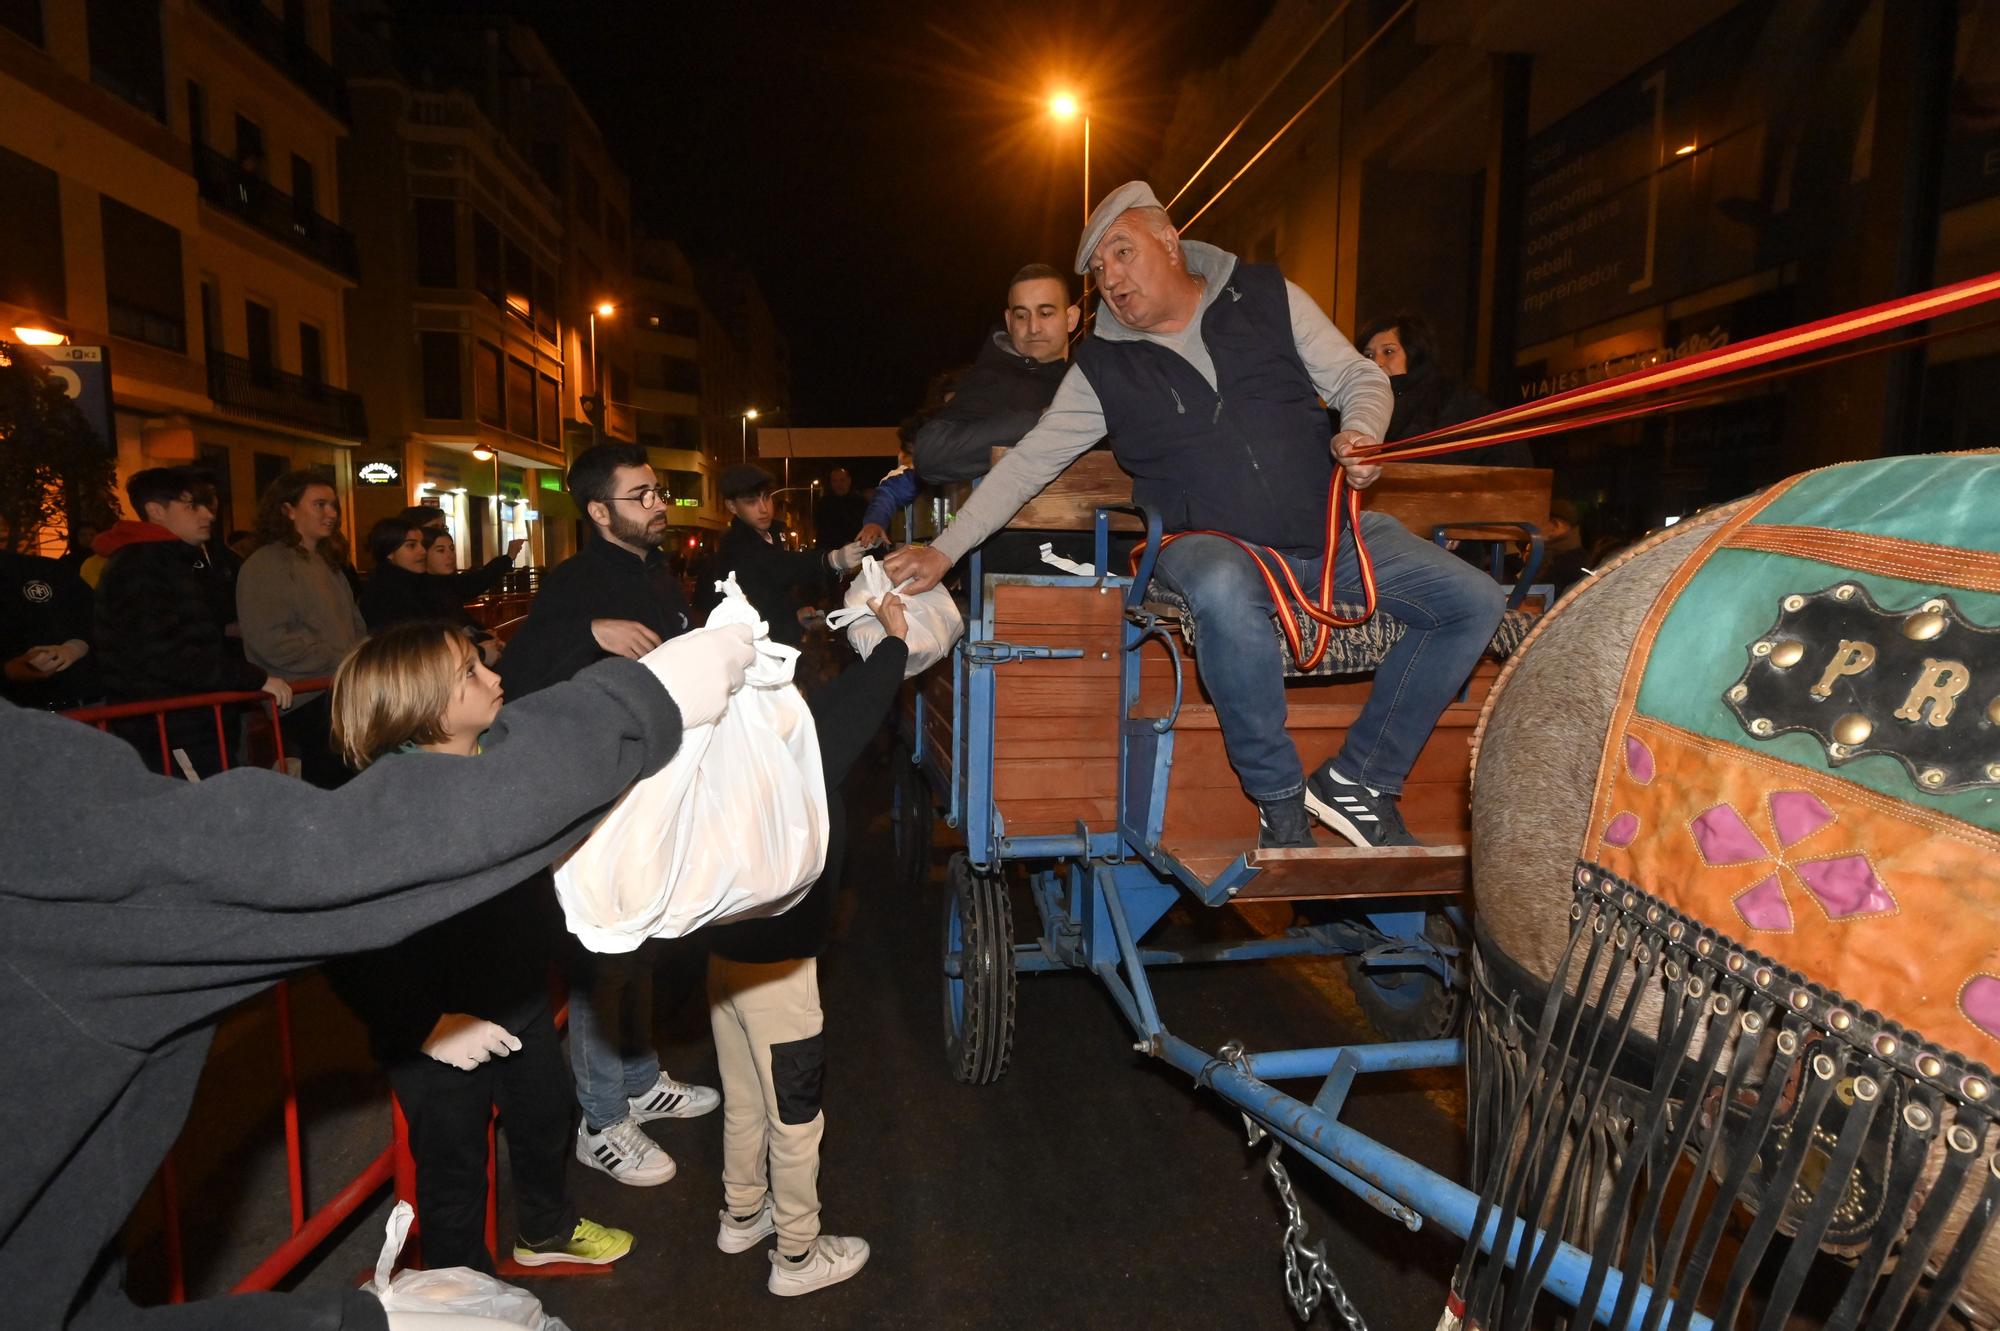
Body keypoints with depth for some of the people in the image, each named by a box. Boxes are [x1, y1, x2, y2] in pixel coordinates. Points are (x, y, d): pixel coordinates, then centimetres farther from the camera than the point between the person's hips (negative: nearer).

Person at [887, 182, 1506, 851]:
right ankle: (1280, 799, -19)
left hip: (1329, 526, 4)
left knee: (1475, 602, -8)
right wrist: (944, 550, -2)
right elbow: (1030, 460, 4)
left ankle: (1358, 779, 1)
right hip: (1214, 543, -3)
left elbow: (1361, 377, 10)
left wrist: (1359, 436, -14)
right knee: (1226, 593, -39)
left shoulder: (1267, 296, 6)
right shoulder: (1104, 366, 5)